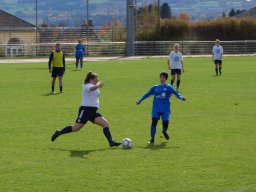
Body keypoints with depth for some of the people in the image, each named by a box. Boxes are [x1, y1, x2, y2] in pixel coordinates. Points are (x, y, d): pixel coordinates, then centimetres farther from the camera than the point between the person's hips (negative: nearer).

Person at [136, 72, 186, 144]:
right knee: (154, 121, -14)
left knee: (165, 122, -12)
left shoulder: (168, 87, 5)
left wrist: (181, 97, -23)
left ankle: (164, 131, 26)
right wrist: (140, 100, 14)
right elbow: (147, 94, 19)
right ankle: (152, 139, -7)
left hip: (165, 108, -2)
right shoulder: (155, 87, 14)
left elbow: (175, 93, -6)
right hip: (156, 108, 2)